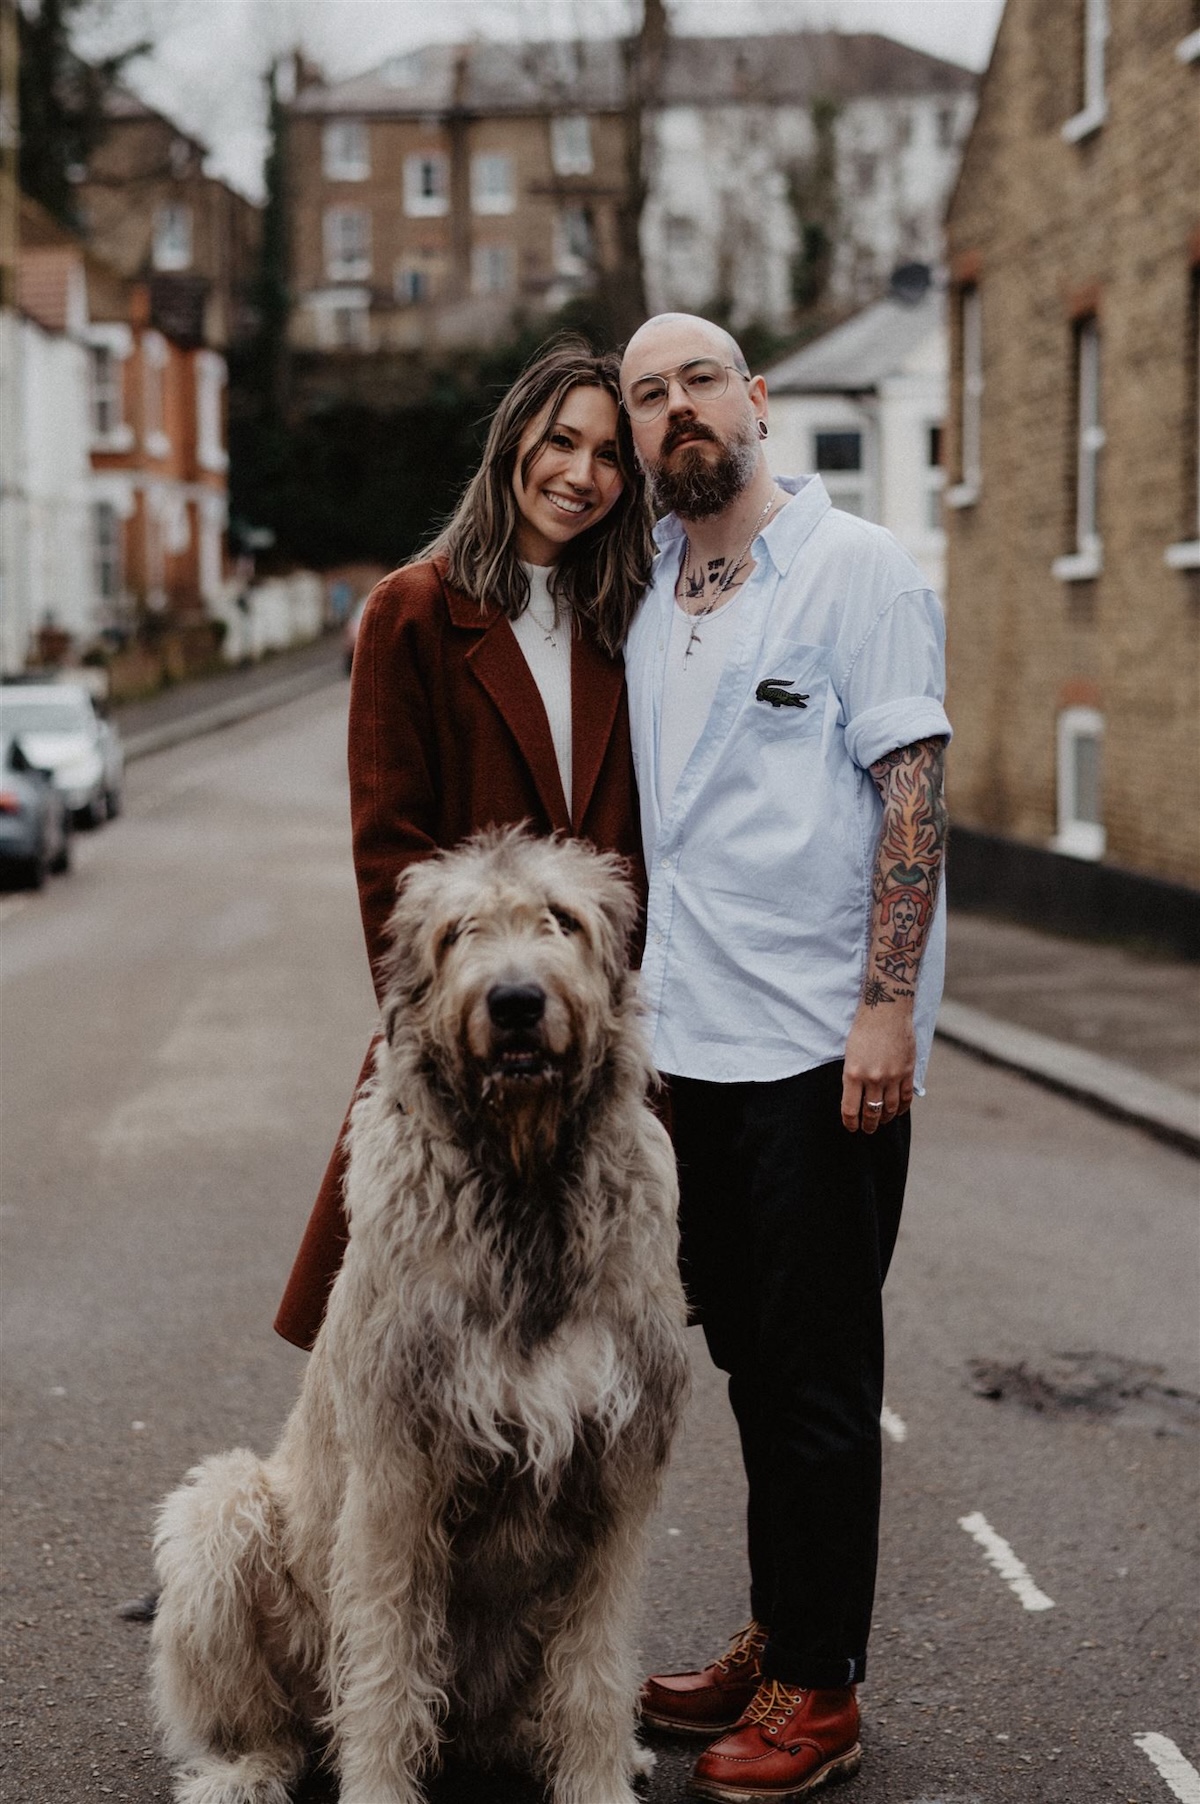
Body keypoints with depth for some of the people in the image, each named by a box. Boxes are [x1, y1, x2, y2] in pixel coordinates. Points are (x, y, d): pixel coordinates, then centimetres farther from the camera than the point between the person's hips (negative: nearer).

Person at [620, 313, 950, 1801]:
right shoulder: (648, 600, 13)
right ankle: (776, 1640, 27)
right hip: (693, 1039, 7)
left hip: (821, 1044, -6)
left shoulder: (857, 568, -6)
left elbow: (915, 796, -11)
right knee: (747, 1355, 14)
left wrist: (886, 1008, -18)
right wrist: (626, 998, 17)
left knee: (817, 1371, 0)